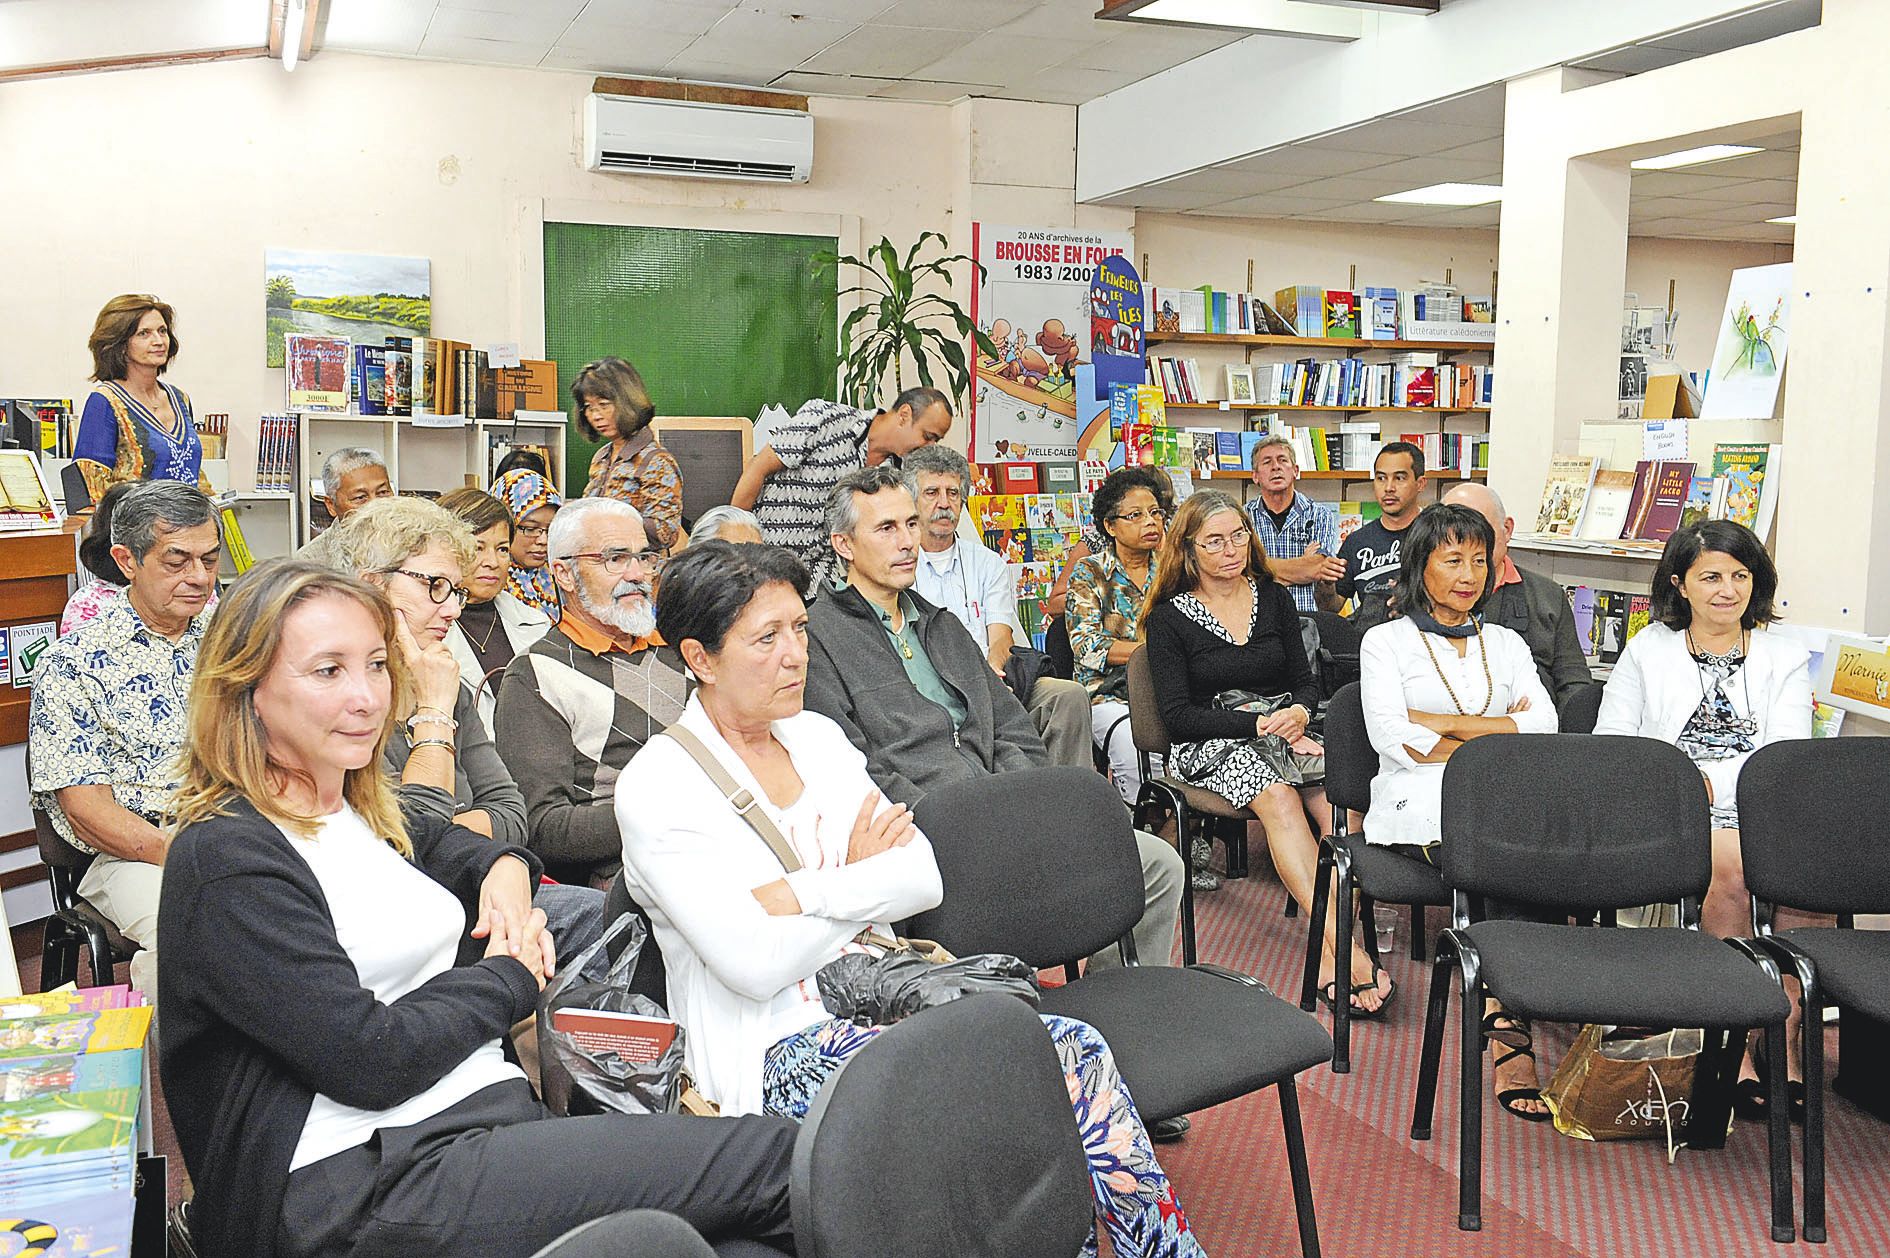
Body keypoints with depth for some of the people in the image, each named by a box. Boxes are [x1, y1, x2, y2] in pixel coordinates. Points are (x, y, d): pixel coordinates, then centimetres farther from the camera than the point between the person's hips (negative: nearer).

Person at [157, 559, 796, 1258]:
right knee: (768, 1154, -21)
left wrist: (504, 866, 18)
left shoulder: (362, 814, 17)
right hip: (355, 1191, -8)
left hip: (494, 1113, 8)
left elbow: (437, 840, 42)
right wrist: (510, 974, 1)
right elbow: (372, 1062, -15)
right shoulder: (224, 861, -8)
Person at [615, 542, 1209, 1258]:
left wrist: (800, 895, -13)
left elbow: (926, 880, 1)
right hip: (775, 1052, -5)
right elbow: (755, 965, -18)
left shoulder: (818, 736, 11)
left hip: (877, 1000, 6)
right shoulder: (655, 788, -8)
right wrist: (862, 883, -4)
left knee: (1078, 1053, -18)